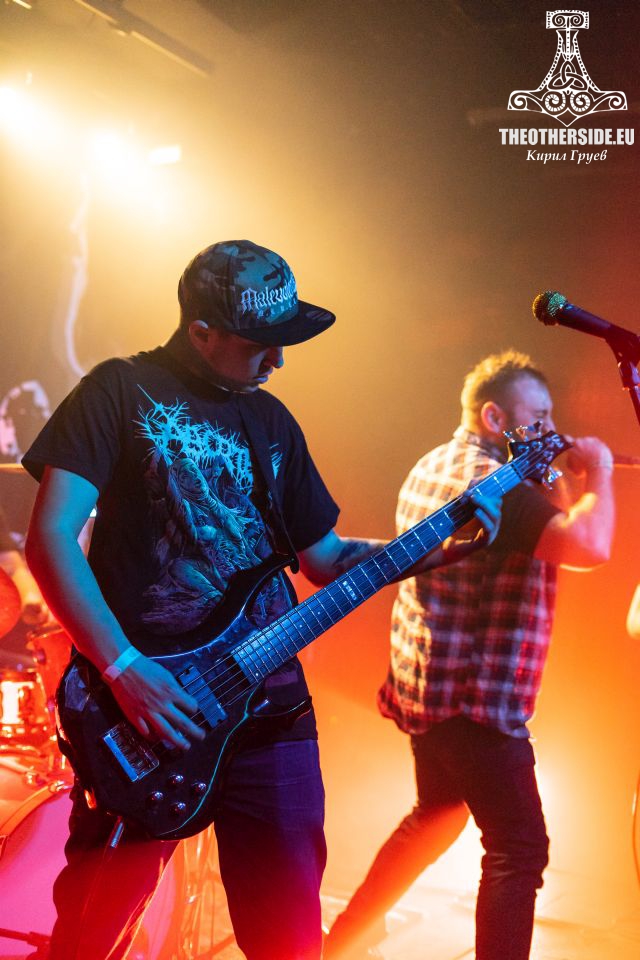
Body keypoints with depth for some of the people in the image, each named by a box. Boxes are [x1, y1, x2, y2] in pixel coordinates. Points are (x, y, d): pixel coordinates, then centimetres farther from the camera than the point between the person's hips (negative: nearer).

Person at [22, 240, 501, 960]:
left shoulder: (271, 420, 14)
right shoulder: (123, 390, -2)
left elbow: (325, 557, 18)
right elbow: (50, 537, -10)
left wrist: (440, 548, 6)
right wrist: (123, 668, -17)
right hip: (142, 707, -4)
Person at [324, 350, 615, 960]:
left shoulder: (431, 466, 12)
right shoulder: (492, 482, -19)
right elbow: (588, 546, -31)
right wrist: (598, 475, -14)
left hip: (425, 684, 10)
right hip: (475, 698, -10)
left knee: (438, 813, 27)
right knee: (520, 851, -2)